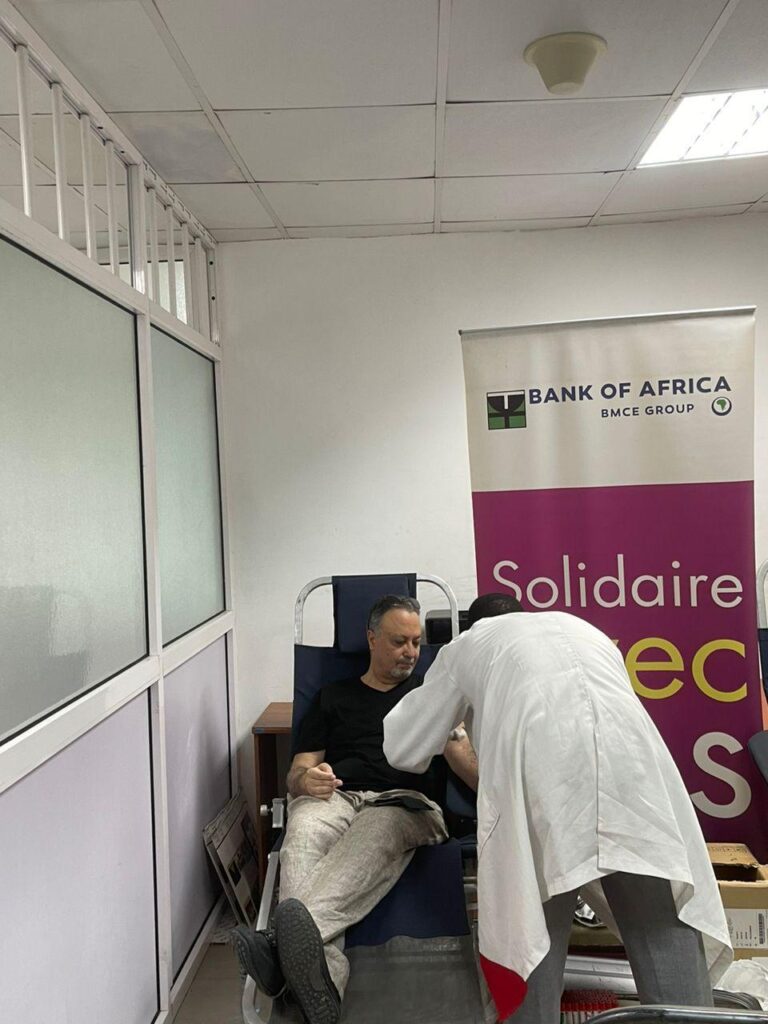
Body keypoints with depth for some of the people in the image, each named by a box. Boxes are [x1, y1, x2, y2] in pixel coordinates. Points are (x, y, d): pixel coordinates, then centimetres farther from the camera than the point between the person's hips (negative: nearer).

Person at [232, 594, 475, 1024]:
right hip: (336, 796, 2)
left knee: (373, 833, -39)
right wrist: (306, 780, -8)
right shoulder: (333, 697, 26)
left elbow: (469, 764, 13)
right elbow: (297, 775, 18)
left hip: (406, 802, -1)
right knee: (303, 832, -36)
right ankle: (325, 980, -53)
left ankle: (285, 943, -61)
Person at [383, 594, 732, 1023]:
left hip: (539, 770, -3)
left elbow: (402, 748, 32)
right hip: (633, 762, 3)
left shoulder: (468, 644, 30)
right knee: (665, 929, 10)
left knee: (533, 930, 12)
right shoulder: (587, 631, 40)